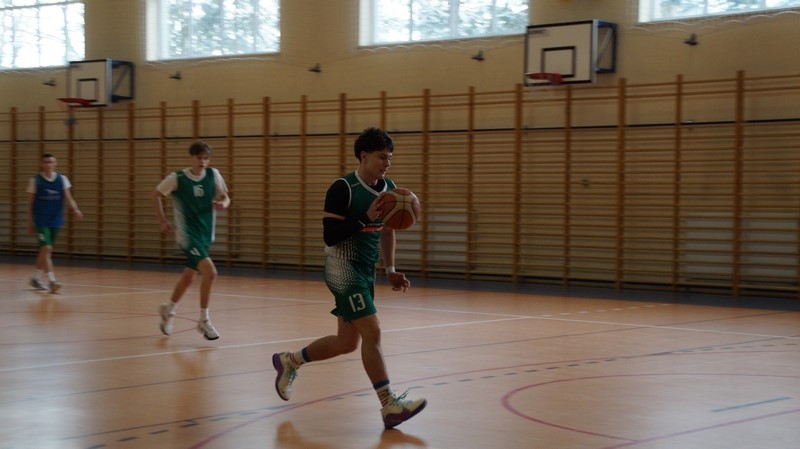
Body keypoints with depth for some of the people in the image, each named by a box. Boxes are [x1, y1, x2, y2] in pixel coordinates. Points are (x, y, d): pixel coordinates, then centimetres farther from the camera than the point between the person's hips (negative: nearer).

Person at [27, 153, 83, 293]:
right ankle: (51, 280, -18)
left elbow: (68, 198, -3)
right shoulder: (35, 181, -4)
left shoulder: (62, 179, 2)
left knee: (45, 250, 12)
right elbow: (30, 203, 1)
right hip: (41, 221, -4)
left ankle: (37, 278, 28)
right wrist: (30, 223, 1)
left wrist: (75, 210, -23)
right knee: (47, 248, -16)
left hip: (55, 221, 4)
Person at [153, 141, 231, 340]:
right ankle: (204, 320, -7)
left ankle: (169, 309, 42)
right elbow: (156, 195, 2)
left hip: (206, 234, 6)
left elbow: (225, 197, 6)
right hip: (187, 234, -6)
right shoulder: (177, 178, -11)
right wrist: (162, 220, -1)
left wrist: (223, 203, -17)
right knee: (210, 272, -20)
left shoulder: (213, 175, -2)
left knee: (189, 276, 19)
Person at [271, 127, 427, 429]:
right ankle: (390, 406, -12)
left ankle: (289, 361, 33)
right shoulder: (343, 189, -16)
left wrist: (390, 270, 12)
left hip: (365, 272, 8)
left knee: (347, 342, 13)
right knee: (372, 333, -15)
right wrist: (365, 218, -29)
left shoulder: (389, 189, 7)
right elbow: (329, 236, -20)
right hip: (344, 269, -8)